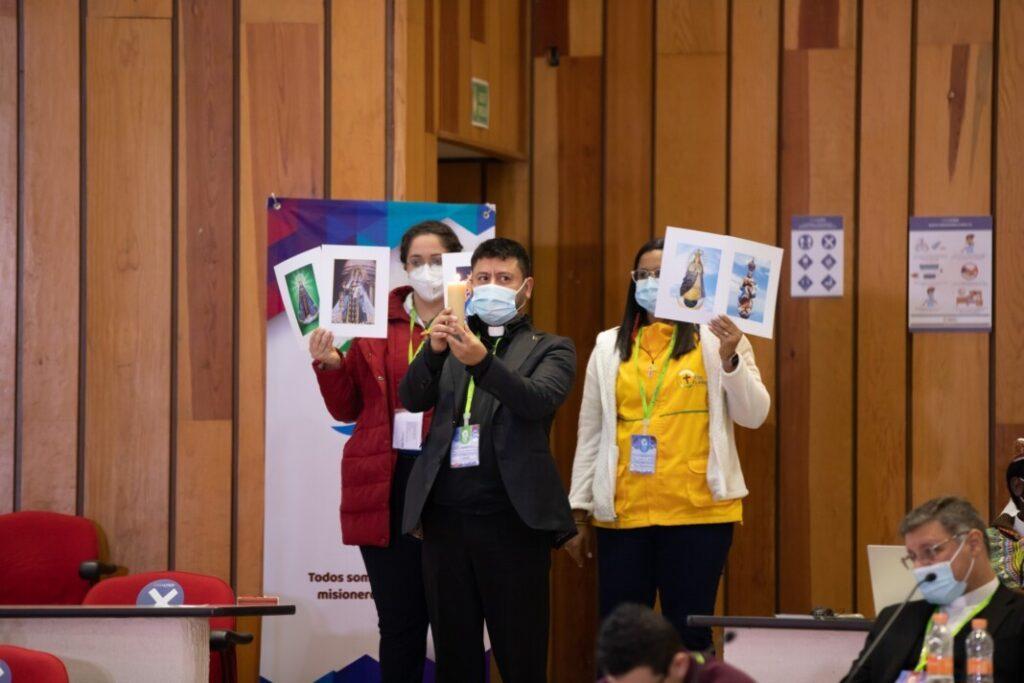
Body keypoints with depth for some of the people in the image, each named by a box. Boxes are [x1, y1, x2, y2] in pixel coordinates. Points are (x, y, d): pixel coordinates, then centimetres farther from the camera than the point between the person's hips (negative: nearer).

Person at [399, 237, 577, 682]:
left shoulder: (550, 349, 8)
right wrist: (435, 351, -17)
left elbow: (539, 400, -12)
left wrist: (481, 361, -28)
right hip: (446, 513, 3)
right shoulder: (451, 346, 17)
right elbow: (413, 399, 3)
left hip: (511, 517, -3)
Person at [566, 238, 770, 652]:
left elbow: (753, 416, -3)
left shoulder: (715, 340, 4)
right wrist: (579, 512, 12)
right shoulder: (610, 347, 12)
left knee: (689, 634, 0)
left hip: (697, 512, -3)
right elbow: (590, 434, 14)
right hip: (623, 513, 3)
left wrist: (730, 359, -19)